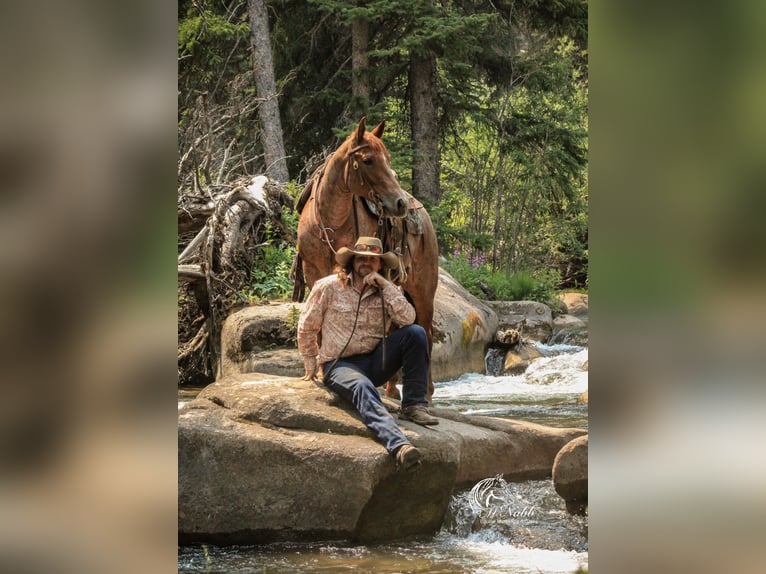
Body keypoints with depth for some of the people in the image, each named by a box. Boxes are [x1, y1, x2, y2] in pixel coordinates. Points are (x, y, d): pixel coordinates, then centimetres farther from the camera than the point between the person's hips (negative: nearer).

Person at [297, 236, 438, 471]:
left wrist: (384, 285, -17)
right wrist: (311, 366, 12)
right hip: (339, 364, -4)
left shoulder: (386, 291, 7)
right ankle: (398, 445, -64)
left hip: (374, 361, 4)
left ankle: (414, 406, -15)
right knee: (363, 387, -39)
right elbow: (306, 328, 8)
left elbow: (407, 318, -13)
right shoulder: (329, 287, -1)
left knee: (415, 333, -17)